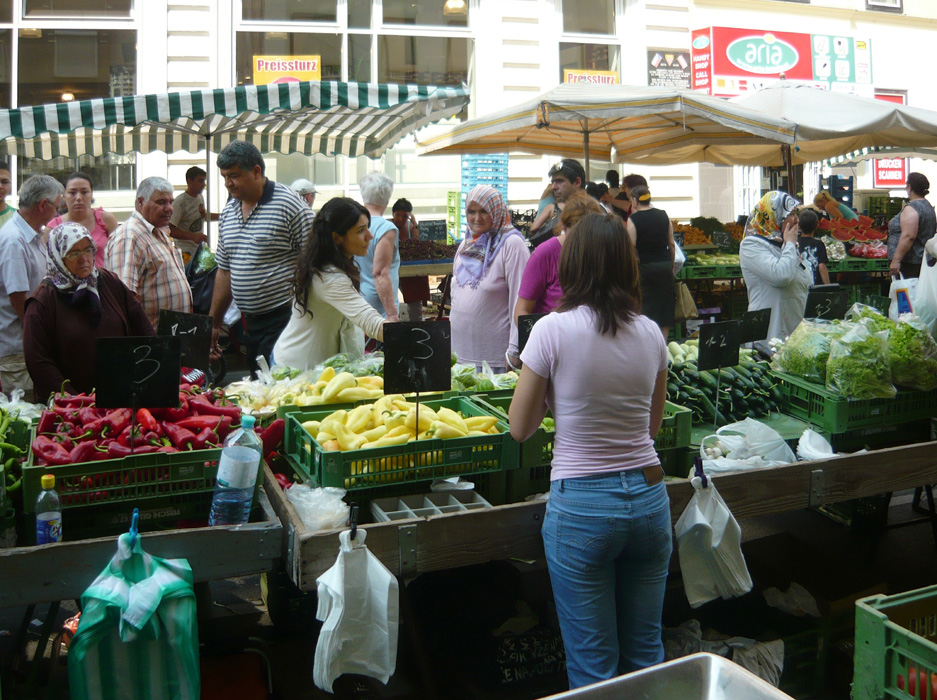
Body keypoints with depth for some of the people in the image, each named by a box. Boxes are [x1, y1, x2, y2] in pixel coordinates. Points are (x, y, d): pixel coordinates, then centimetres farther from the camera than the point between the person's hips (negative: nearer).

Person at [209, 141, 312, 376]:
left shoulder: (290, 205, -9)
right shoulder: (228, 213, 13)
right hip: (250, 322, 7)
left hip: (285, 321, -7)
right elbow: (224, 271, 20)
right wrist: (214, 323, 20)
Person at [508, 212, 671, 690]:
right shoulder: (651, 333, 1)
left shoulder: (553, 331, -12)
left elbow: (519, 428, -4)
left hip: (581, 505, -4)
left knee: (593, 666, 9)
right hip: (648, 497, 5)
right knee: (646, 653, 19)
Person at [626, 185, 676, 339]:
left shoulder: (633, 219, -8)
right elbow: (671, 244, 9)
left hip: (645, 268, -4)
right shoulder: (663, 215, 6)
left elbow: (630, 248, -12)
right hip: (665, 266, 4)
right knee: (665, 307, 12)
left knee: (647, 309, 1)